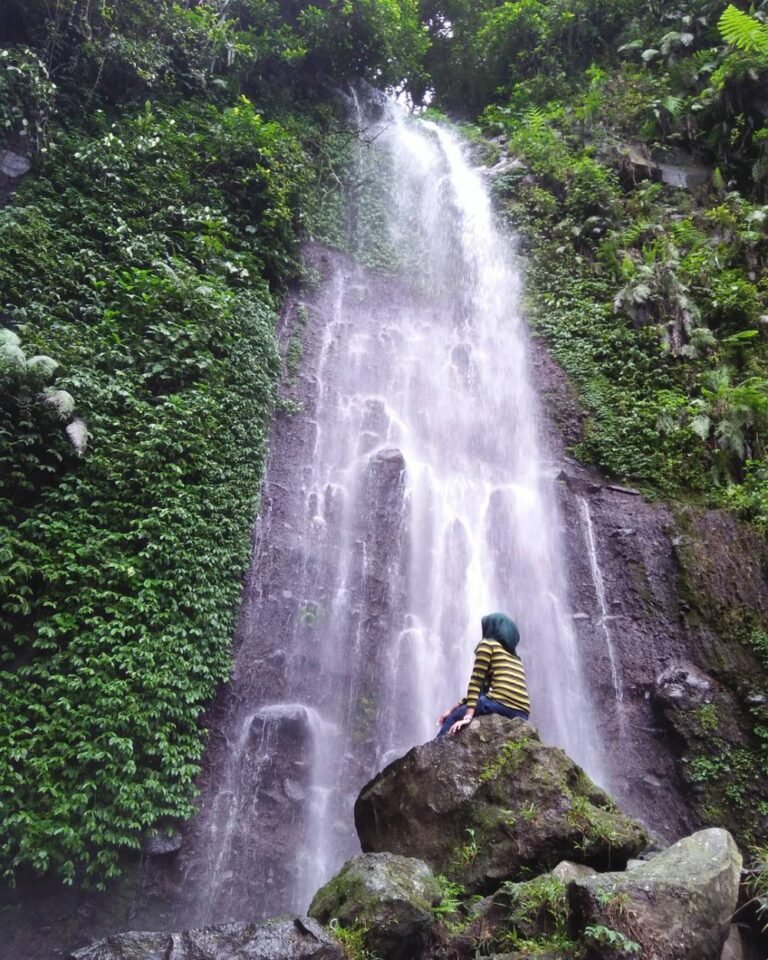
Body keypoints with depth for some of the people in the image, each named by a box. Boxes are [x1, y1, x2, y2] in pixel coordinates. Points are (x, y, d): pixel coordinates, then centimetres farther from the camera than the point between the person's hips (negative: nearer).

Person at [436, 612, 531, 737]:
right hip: (521, 715, 7)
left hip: (500, 705, -7)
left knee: (452, 719, 9)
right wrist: (453, 708, 28)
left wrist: (468, 715, -8)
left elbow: (476, 681, -2)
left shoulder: (488, 644, 10)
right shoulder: (514, 655, 29)